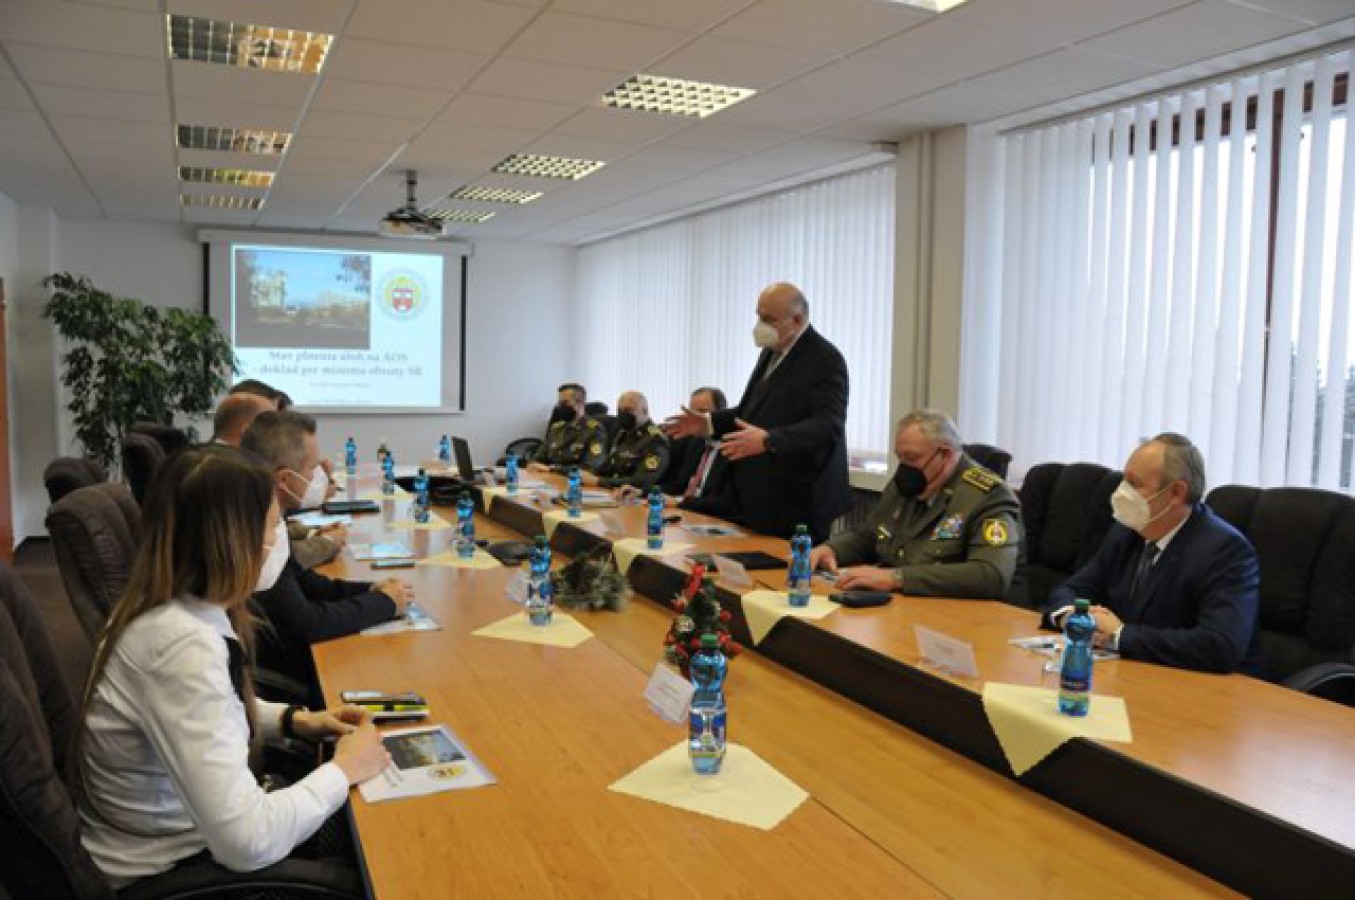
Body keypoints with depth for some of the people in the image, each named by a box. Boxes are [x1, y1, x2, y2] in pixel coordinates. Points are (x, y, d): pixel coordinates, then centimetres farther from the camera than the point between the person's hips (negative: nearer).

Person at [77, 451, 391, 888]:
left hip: (172, 834, 8)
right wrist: (344, 770, -20)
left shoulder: (177, 609, -4)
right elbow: (248, 843, -35)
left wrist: (294, 720, 4)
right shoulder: (184, 645, -33)